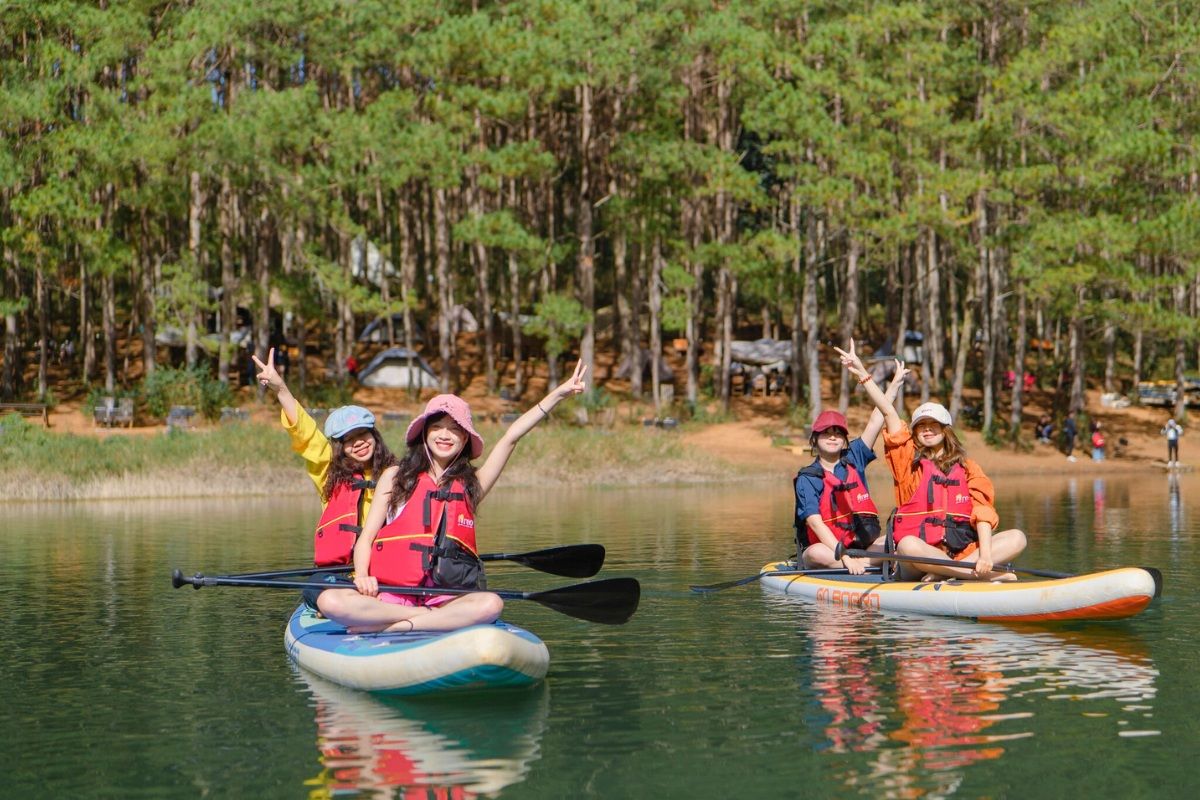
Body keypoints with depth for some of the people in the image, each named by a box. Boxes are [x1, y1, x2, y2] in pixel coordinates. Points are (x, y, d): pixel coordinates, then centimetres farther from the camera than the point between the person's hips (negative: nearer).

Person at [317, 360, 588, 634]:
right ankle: (431, 618, -25)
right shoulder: (395, 477, 12)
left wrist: (559, 394, 9)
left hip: (444, 598, 1)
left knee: (490, 605, -32)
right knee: (331, 601, -30)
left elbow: (511, 437, 12)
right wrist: (362, 575, -11)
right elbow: (366, 537, 10)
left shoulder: (471, 485, 16)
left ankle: (395, 627, -27)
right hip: (388, 594, -1)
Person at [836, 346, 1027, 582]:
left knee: (1016, 538, -18)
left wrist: (985, 554, -16)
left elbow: (982, 511, 0)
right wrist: (862, 374, -2)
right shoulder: (908, 460, 13)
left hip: (963, 552, 2)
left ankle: (944, 573, -31)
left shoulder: (967, 468, 13)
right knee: (908, 545, -35)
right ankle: (990, 577, -32)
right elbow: (889, 413, 4)